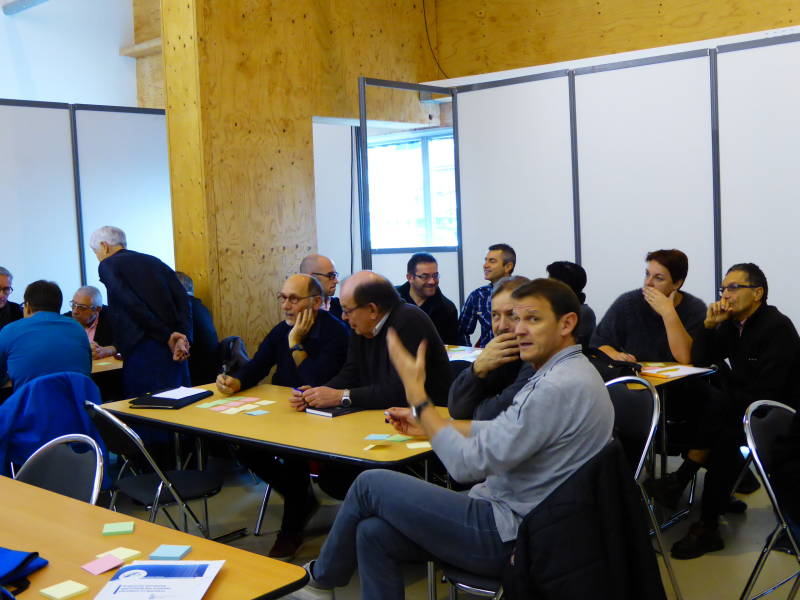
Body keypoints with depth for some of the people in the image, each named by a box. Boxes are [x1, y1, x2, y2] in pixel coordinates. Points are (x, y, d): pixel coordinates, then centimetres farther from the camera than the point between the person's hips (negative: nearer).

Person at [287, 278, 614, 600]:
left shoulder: (559, 386, -25)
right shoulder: (566, 372, 9)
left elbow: (467, 464, -25)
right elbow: (504, 430, 20)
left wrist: (416, 393, -18)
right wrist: (427, 423, 16)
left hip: (508, 536, -10)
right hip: (521, 521, 10)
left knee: (369, 484, 0)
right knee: (373, 532, 4)